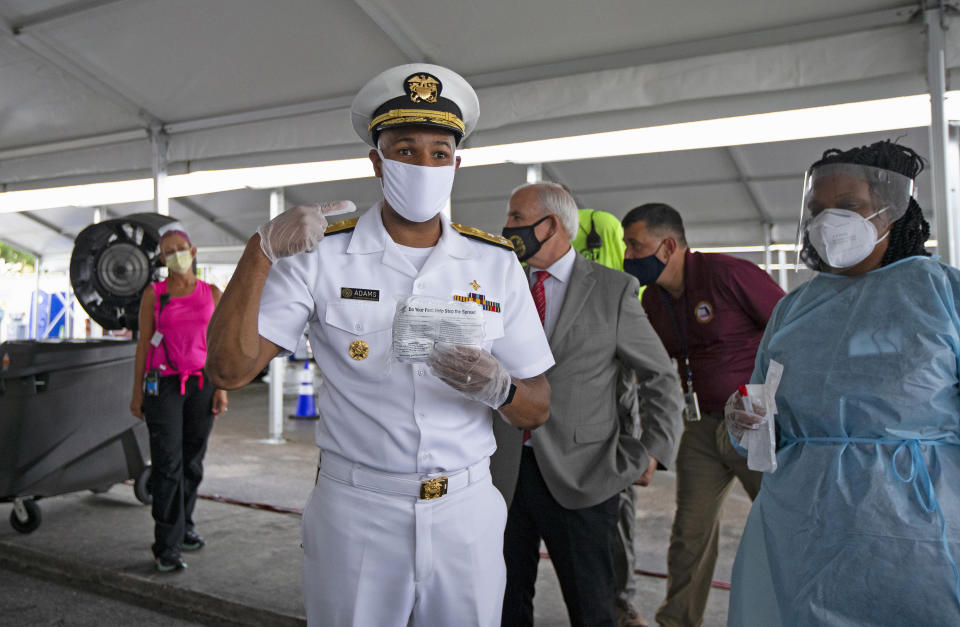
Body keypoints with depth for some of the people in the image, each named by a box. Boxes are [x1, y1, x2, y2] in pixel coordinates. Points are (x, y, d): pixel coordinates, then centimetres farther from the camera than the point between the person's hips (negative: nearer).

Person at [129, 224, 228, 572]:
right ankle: (166, 546, -1)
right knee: (167, 464, -6)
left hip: (202, 383, 2)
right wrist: (137, 392, 3)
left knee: (192, 461, 9)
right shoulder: (153, 293, 3)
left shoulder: (212, 293, 7)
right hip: (164, 384, -2)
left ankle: (183, 527, 26)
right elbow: (143, 343, 5)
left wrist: (222, 388, 1)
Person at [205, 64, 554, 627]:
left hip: (467, 516, 2)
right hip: (355, 515, -1)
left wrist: (498, 388, -21)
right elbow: (229, 368, -11)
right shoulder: (320, 255, -5)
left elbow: (538, 410, 1)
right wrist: (261, 251, -22)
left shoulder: (496, 264, -1)